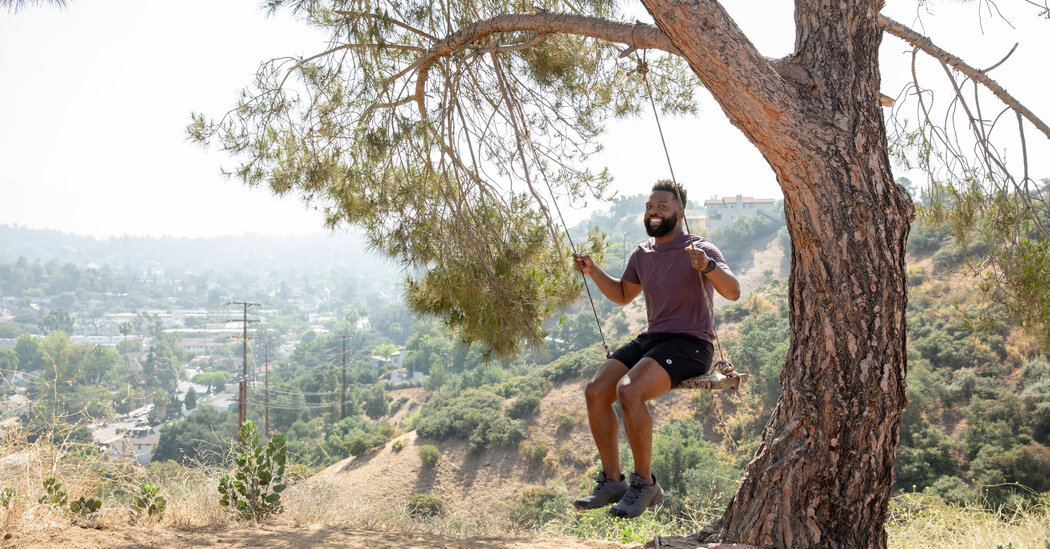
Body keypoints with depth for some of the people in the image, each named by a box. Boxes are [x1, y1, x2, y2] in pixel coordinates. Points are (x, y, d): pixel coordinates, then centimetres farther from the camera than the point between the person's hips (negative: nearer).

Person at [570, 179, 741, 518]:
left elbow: (733, 292, -20)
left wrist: (708, 267, -38)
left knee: (629, 390, -30)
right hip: (651, 338, 7)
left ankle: (645, 483, -15)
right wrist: (593, 271, 14)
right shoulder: (642, 254, 14)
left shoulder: (700, 249, -6)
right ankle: (612, 481, -2)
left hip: (690, 344, -7)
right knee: (596, 391, -11)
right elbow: (622, 295, 29)